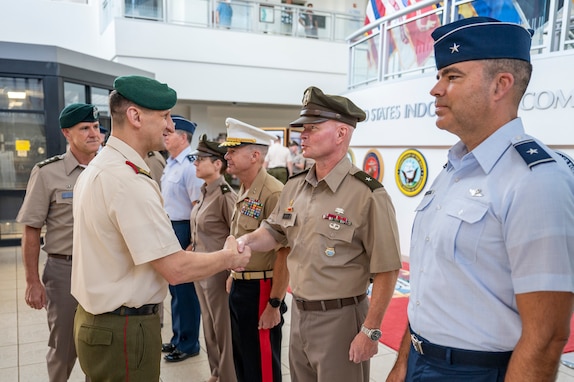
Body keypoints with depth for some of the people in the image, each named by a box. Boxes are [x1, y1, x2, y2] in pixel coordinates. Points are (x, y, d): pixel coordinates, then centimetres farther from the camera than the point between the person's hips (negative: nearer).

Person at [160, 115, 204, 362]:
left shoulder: (190, 165, -17)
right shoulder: (170, 164, 11)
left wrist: (193, 242, -20)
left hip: (183, 230, -9)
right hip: (169, 228, 9)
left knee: (185, 288, 3)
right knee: (174, 287, 19)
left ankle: (188, 343, 20)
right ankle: (178, 337, 35)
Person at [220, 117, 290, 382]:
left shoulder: (274, 193, -21)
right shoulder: (242, 192, 9)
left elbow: (284, 255, -22)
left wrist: (274, 304, -19)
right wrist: (234, 276, 16)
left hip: (260, 291, -9)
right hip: (238, 288, 9)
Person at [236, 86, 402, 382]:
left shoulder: (368, 194, -19)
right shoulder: (294, 187, 2)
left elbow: (386, 270, -17)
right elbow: (274, 231, 14)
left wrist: (370, 331, -15)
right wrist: (246, 241, -7)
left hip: (341, 318, -6)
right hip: (298, 313, 7)